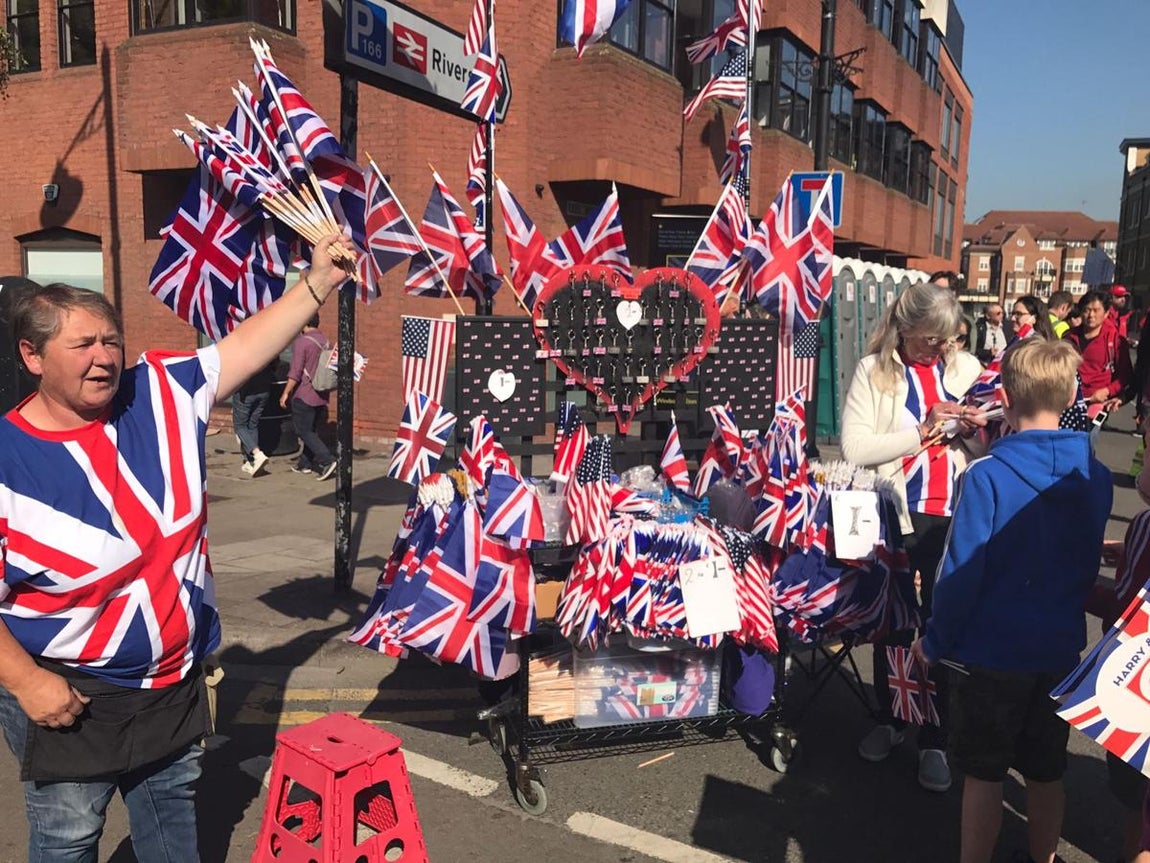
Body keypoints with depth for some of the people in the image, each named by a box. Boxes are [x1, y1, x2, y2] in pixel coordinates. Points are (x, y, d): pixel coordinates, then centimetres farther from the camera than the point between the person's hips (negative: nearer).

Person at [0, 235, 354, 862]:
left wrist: (317, 284, -13)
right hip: (67, 693, -4)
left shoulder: (162, 393, -8)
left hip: (175, 676, 5)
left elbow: (245, 347, -6)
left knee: (172, 804, 24)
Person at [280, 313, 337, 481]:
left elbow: (296, 372, -17)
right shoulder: (326, 342, 9)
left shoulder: (301, 342, -13)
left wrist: (286, 393, -10)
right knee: (311, 429, 16)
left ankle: (327, 460, -13)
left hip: (304, 395, -7)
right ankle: (304, 463, 21)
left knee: (304, 431, -1)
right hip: (322, 396, 7)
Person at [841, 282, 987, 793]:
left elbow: (987, 449, 15)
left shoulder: (965, 369, 7)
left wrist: (975, 430, -7)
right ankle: (889, 721, 33)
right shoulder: (873, 370, -3)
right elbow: (854, 448, -13)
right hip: (895, 516, -1)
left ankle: (935, 741, 19)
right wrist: (923, 430, -17)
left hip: (953, 519, 2)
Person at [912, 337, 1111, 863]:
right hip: (1060, 650, 5)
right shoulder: (1095, 477, -5)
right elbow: (1088, 568, 8)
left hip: (990, 651, -4)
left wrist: (936, 640, -6)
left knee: (983, 775, 10)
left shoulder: (986, 476, -21)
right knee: (1046, 773, 20)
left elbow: (961, 573, -17)